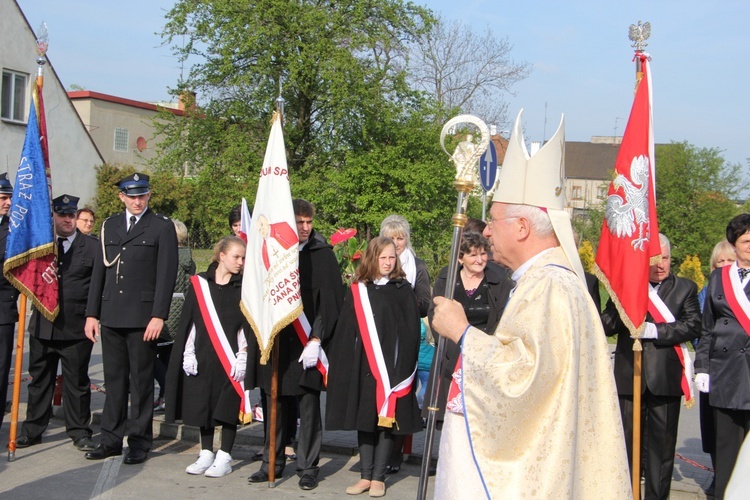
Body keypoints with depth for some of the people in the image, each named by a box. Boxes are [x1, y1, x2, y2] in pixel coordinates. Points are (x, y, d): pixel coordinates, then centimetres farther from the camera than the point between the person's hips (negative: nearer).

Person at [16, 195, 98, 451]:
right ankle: (32, 430, 24)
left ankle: (79, 432, 17)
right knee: (39, 379, 12)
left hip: (77, 327, -3)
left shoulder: (92, 247, -1)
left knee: (77, 382, 6)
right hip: (42, 325, 3)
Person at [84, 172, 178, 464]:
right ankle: (111, 439, 19)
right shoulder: (109, 226, 15)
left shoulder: (162, 227, 0)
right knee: (114, 380, 10)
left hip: (143, 317, -4)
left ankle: (140, 442, 11)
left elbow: (166, 275, -6)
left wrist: (158, 316, -13)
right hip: (111, 317, 5)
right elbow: (99, 271, 15)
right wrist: (92, 313, 9)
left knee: (141, 381, 3)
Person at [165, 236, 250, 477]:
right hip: (202, 357, 2)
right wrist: (188, 353, 0)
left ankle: (224, 457, 13)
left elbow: (247, 325, -2)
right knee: (203, 403, 9)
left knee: (227, 406, 2)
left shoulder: (243, 287, -1)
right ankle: (206, 454, 23)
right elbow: (187, 321, 4)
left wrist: (243, 356, -8)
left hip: (230, 359, -2)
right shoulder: (199, 284, 3)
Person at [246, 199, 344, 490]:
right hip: (275, 343, 3)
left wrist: (316, 340, -13)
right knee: (277, 406, 11)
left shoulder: (323, 255, -1)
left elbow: (330, 301, -5)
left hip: (307, 343, -3)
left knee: (308, 407, 2)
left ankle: (308, 467, 13)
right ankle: (272, 463, 24)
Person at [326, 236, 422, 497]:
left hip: (392, 367, -2)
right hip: (363, 366, 2)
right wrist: (343, 366, -2)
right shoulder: (357, 291, 5)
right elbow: (345, 332, 4)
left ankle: (378, 477, 12)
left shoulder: (403, 290, 1)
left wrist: (404, 366, -10)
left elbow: (412, 331, -1)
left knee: (387, 420, 3)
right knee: (364, 419, 7)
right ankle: (365, 475, 17)